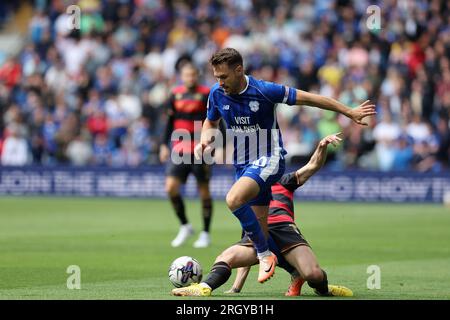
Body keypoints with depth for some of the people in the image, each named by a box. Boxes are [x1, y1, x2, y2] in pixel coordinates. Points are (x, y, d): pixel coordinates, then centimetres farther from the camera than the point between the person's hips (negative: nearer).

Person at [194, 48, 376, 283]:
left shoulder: (264, 90, -17)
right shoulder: (217, 94, -2)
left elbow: (308, 98, -10)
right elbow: (210, 123, 19)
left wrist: (350, 112, -6)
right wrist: (205, 142, -5)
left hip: (268, 159, -6)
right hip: (243, 164, 6)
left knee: (233, 200, -30)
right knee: (259, 229, 4)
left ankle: (265, 254, -14)